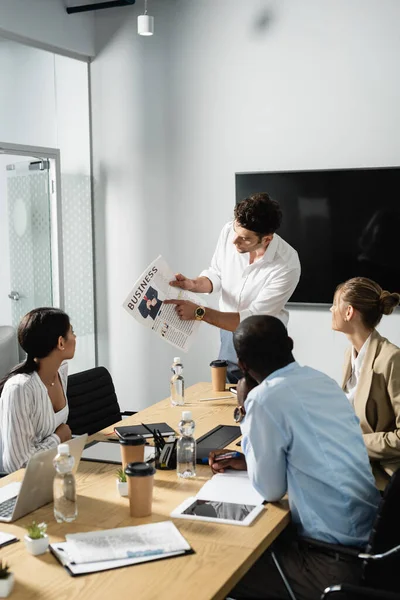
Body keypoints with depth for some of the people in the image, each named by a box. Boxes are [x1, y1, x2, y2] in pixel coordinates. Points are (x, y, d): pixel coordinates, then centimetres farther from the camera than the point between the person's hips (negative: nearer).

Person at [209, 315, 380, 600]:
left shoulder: (265, 398, -18)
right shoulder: (323, 381, 5)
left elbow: (270, 490, -8)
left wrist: (245, 411, -4)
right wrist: (247, 461, 20)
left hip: (335, 563, -8)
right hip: (369, 538, 8)